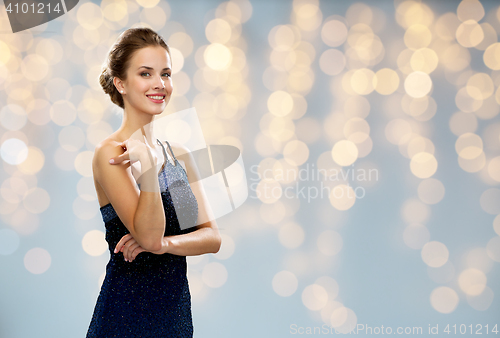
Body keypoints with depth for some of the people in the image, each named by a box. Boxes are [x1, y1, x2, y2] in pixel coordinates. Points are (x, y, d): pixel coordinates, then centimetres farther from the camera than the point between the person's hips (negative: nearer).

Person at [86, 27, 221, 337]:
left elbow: (213, 237, 3)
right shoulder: (110, 154, -12)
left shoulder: (178, 154, 8)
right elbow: (149, 236, -21)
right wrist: (148, 167, -31)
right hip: (127, 312, -6)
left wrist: (165, 243, -14)